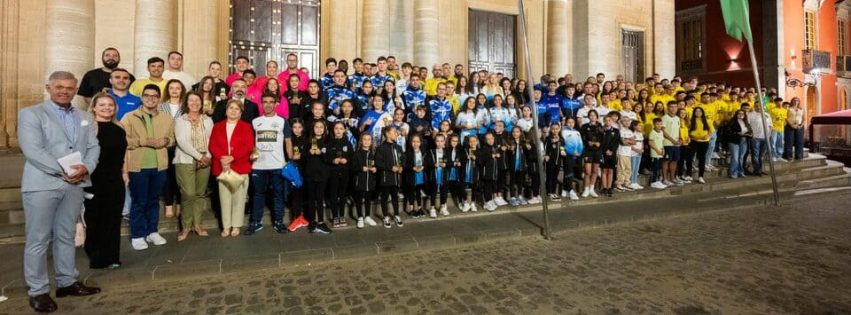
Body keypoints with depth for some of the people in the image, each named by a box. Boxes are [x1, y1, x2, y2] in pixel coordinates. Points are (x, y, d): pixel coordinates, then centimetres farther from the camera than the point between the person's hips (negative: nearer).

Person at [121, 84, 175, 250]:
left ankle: (152, 231, 26)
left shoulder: (167, 119, 10)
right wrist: (144, 141, -18)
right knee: (139, 202, 3)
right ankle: (137, 235, 14)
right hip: (138, 166, -4)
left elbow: (172, 138, 15)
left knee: (154, 200, 14)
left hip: (160, 166, 4)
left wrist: (165, 141, -6)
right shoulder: (129, 117, -3)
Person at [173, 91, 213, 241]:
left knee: (200, 194, 5)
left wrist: (208, 156, -9)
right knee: (188, 194, -9)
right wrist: (199, 156, -15)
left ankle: (196, 224, 16)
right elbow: (182, 141, -9)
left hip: (205, 161, 3)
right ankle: (185, 226, 4)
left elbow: (212, 140, 6)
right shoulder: (180, 120, 2)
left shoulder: (208, 120, 12)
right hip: (185, 161, -3)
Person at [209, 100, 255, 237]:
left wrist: (232, 157, -16)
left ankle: (236, 226, 10)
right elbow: (212, 145, 3)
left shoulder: (246, 126, 5)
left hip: (240, 166, -2)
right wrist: (222, 158, -14)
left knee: (238, 197, 1)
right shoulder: (217, 126, 13)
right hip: (222, 167, 2)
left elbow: (248, 146, -6)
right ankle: (226, 226, 11)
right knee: (224, 197, 4)